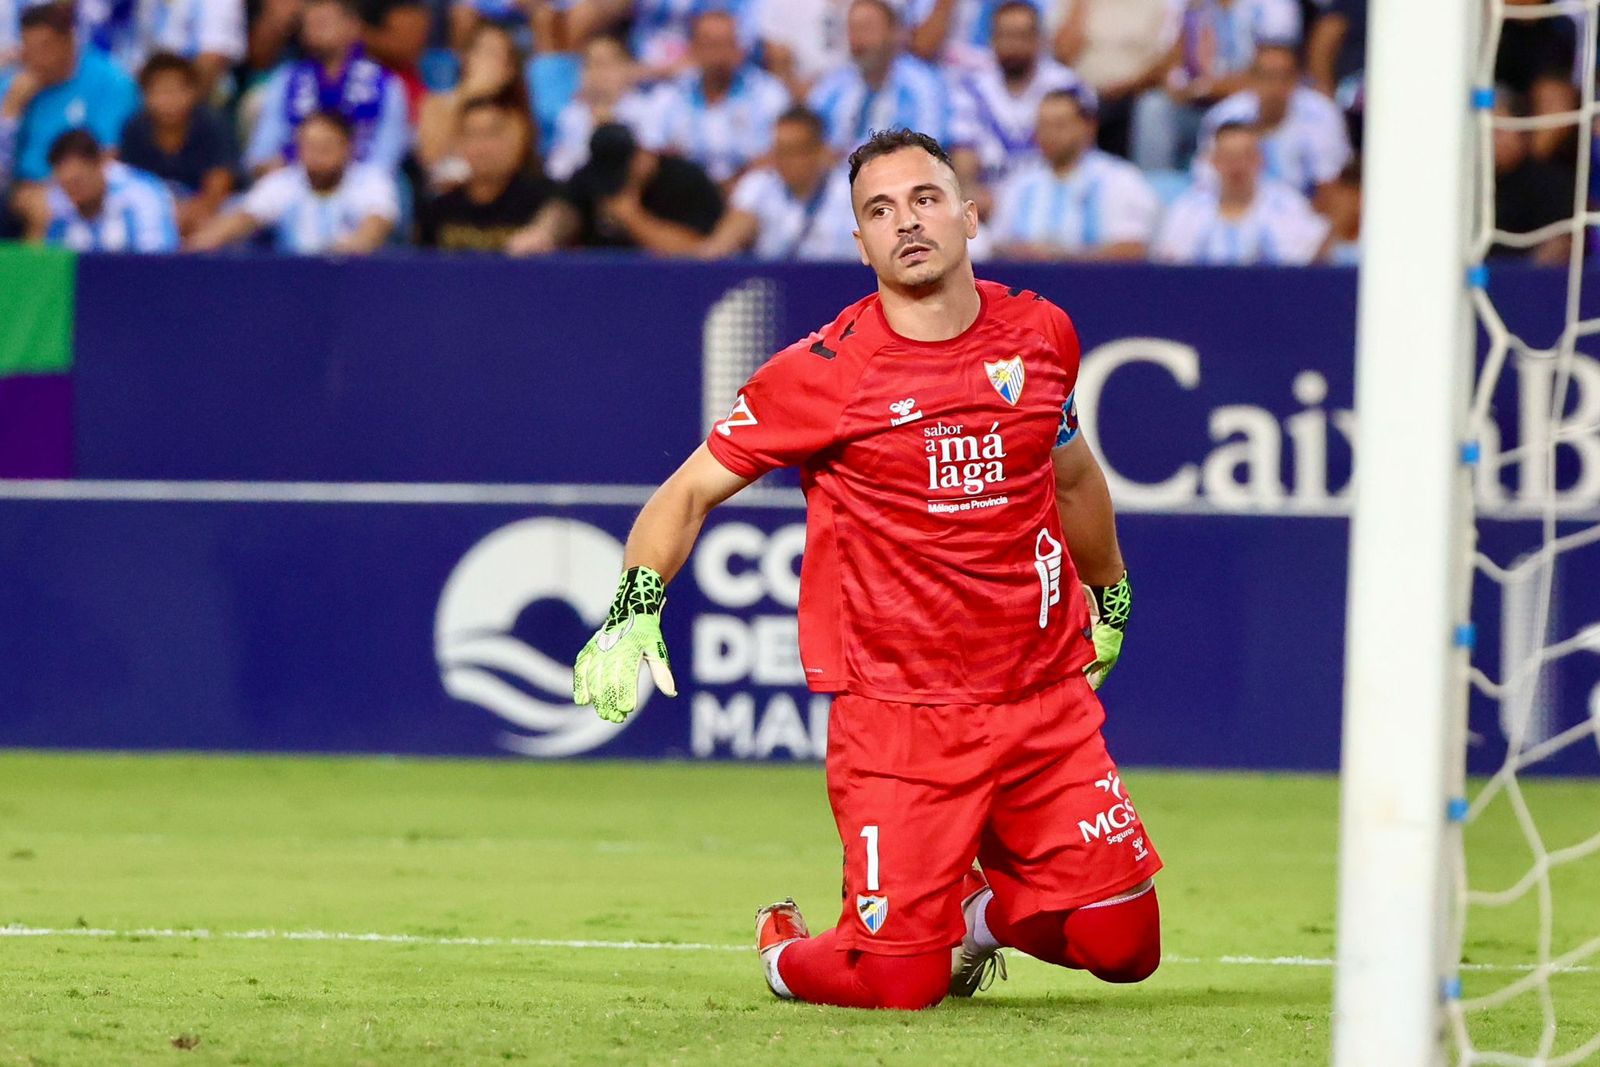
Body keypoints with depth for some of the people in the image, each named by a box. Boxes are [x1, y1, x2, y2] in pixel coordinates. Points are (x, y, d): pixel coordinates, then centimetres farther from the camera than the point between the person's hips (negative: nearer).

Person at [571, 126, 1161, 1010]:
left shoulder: (1041, 335, 4)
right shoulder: (825, 372, -9)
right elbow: (689, 491, -5)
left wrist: (1111, 601, 36)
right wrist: (632, 614, -22)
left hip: (1048, 701, 4)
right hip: (898, 713, -4)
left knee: (1123, 945, -3)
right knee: (900, 984, -10)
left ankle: (985, 905, 30)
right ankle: (786, 950, 26)